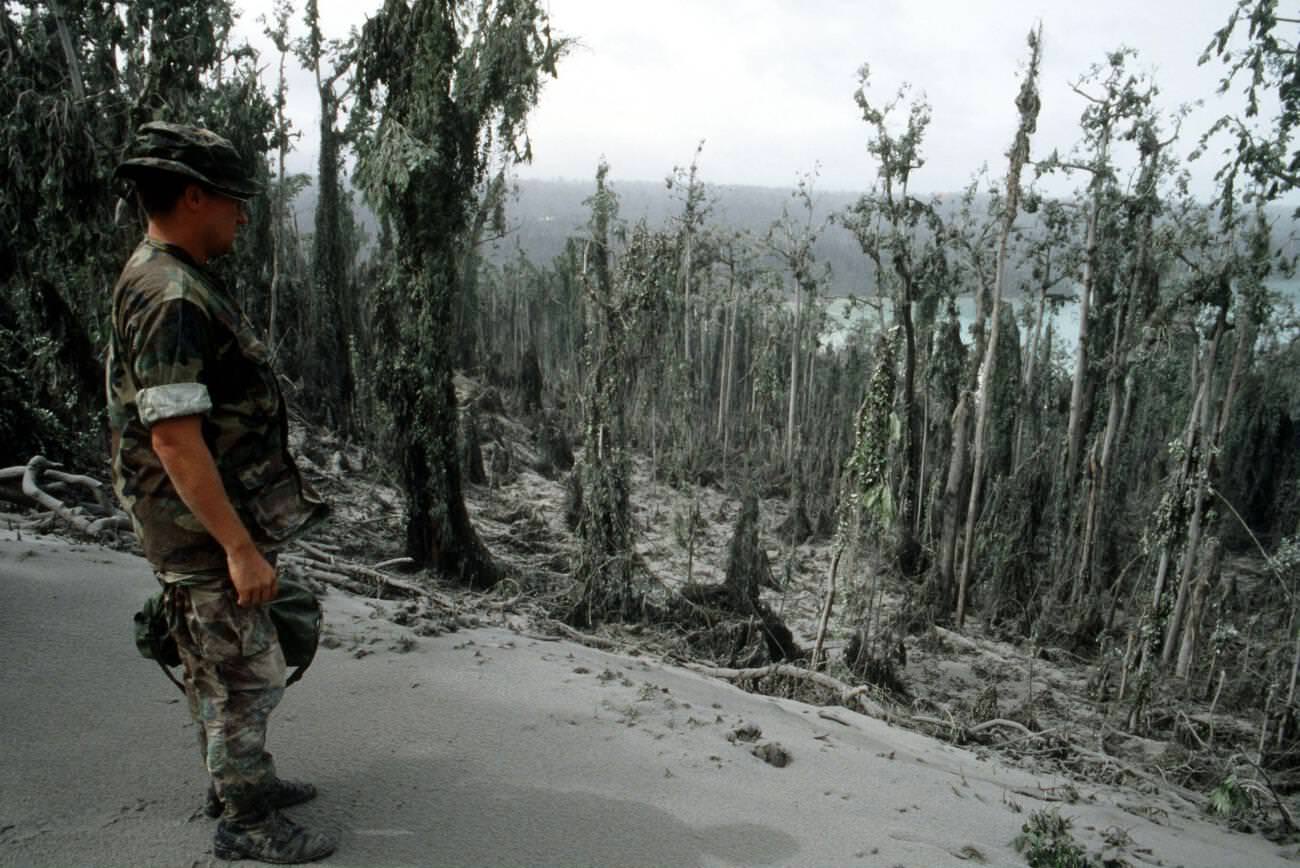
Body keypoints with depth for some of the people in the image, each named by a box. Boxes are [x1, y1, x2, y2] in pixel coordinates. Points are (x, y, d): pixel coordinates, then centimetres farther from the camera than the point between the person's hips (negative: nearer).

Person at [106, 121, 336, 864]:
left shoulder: (181, 284, 10)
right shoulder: (169, 298, -23)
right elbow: (174, 439, -28)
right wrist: (239, 547, -26)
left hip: (224, 521, 10)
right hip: (203, 528, -10)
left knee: (225, 664, 22)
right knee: (248, 672, 2)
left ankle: (243, 778, 38)